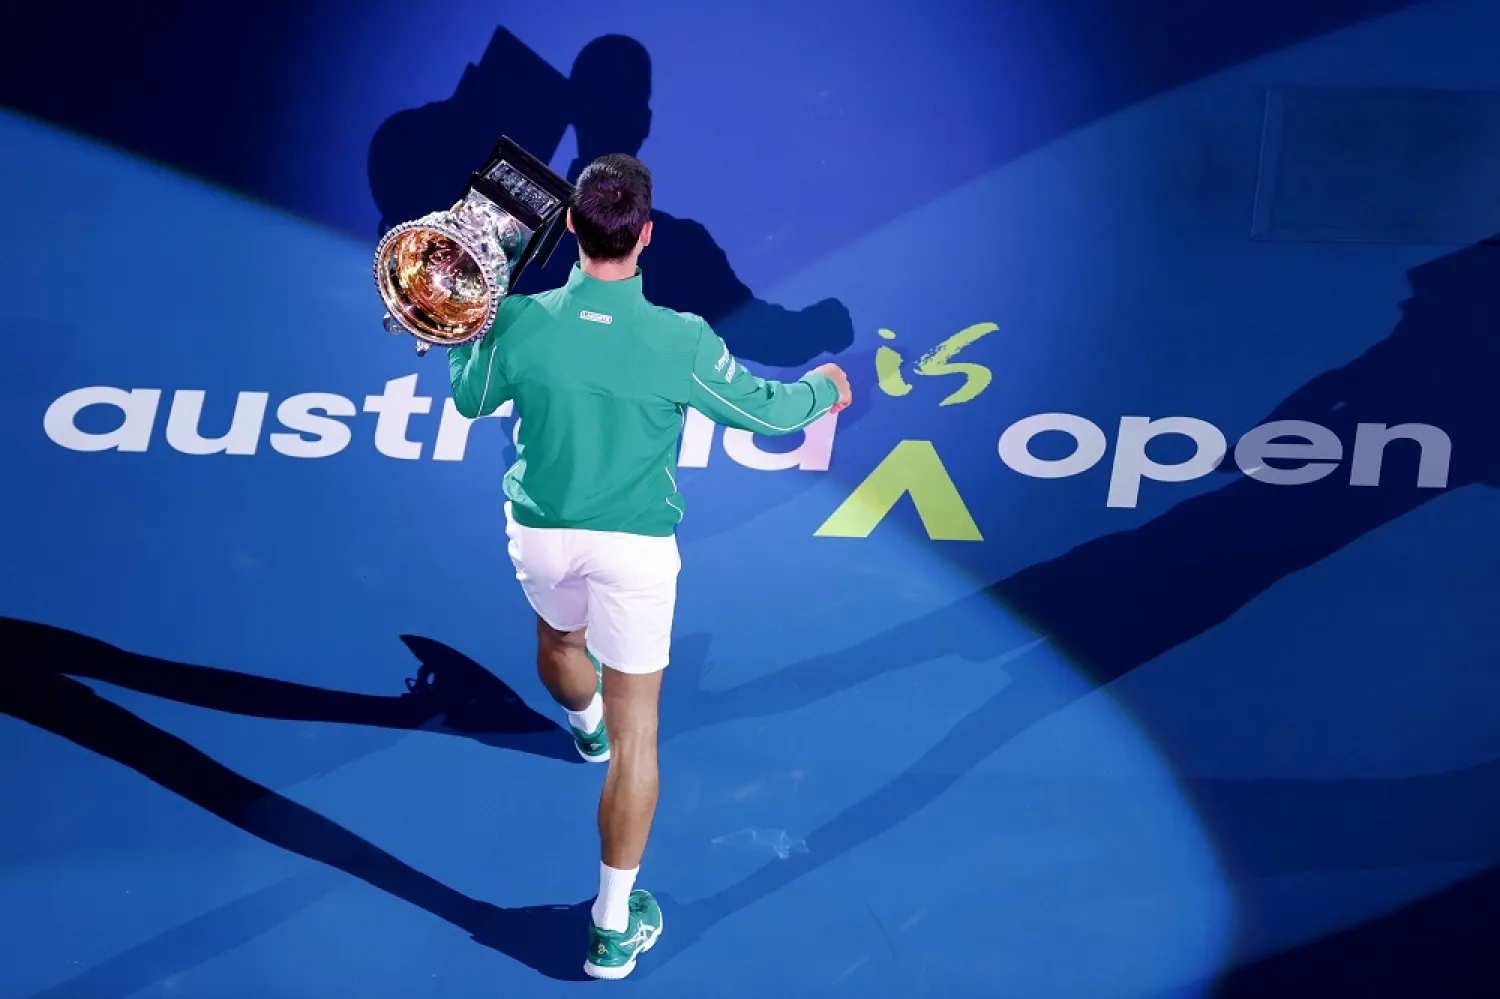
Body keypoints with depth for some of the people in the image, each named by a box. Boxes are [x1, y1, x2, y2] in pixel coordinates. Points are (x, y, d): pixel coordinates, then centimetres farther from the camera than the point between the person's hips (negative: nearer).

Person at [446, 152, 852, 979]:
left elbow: (471, 400, 3)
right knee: (636, 731, 6)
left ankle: (586, 723, 71)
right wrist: (823, 390, 16)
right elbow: (766, 410, -6)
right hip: (635, 543, -3)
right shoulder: (681, 342, -23)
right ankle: (615, 926, 9)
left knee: (559, 642, 36)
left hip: (540, 531, 3)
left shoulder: (520, 321, -18)